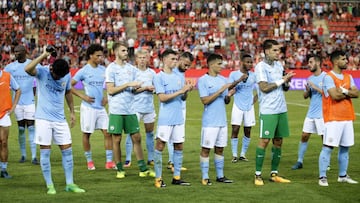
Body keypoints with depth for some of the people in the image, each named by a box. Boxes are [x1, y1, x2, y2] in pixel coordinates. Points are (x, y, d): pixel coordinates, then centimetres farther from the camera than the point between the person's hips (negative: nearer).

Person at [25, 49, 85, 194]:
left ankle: (70, 184, 11)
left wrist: (72, 112, 19)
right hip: (43, 118, -4)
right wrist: (43, 55, -30)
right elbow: (28, 69, -32)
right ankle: (49, 185, 6)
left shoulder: (67, 76, 1)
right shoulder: (42, 72, -11)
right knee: (45, 152, -2)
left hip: (60, 119, 4)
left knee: (67, 150, 3)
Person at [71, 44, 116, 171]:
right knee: (86, 134, 3)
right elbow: (69, 86, -4)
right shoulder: (83, 71, -5)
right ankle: (89, 161, 15)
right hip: (88, 107, -4)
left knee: (107, 133, -1)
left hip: (101, 107, 4)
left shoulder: (103, 70, 8)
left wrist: (106, 97, 4)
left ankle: (109, 162, 3)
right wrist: (82, 96, -11)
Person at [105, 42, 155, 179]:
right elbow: (110, 90, -12)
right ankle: (119, 169, 11)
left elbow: (134, 89, 15)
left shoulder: (131, 68, 11)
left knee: (136, 138, 5)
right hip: (116, 110, -5)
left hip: (130, 109, 5)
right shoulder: (111, 69, -5)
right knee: (116, 139, 2)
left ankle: (143, 169, 9)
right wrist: (128, 85, -16)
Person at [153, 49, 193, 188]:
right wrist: (180, 91, -18)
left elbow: (182, 98, 15)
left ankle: (176, 177, 14)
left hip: (179, 118, 6)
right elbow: (162, 97, -15)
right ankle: (158, 178, 0)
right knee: (160, 146, -5)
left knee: (179, 146, 7)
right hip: (165, 118, -6)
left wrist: (186, 91, -6)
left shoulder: (178, 77, 13)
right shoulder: (159, 77, -6)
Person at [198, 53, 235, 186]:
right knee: (206, 149, -2)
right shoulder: (203, 80, -7)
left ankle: (220, 176, 16)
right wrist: (221, 90, -18)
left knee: (220, 149, 10)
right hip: (209, 121, -6)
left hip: (222, 121, 6)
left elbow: (226, 101, 15)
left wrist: (229, 95, -7)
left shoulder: (223, 80, 11)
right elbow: (205, 100, -15)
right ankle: (205, 177, 3)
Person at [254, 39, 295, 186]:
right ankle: (258, 175, 0)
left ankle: (274, 174, 14)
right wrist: (282, 80, -12)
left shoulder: (279, 65, 13)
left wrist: (287, 81, -5)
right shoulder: (261, 67, -8)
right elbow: (264, 87, -17)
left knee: (278, 141, 7)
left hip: (281, 109, 7)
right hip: (268, 110, -7)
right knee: (264, 141, -6)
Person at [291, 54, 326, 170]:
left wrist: (315, 87, -18)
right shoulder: (310, 79, 13)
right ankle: (300, 161, 12)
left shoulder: (325, 77, -8)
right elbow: (305, 96, 16)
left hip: (322, 114, -6)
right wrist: (307, 90, -5)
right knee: (304, 136, 5)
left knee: (325, 138, -1)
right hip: (311, 113, 7)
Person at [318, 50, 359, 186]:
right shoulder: (328, 77, -9)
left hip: (347, 118, 7)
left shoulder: (348, 77, 14)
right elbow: (335, 96, -20)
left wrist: (343, 91, -12)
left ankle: (343, 176, 20)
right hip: (333, 118, -7)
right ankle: (322, 177, -4)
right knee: (328, 147, -8)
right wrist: (348, 92, -4)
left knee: (345, 148, 11)